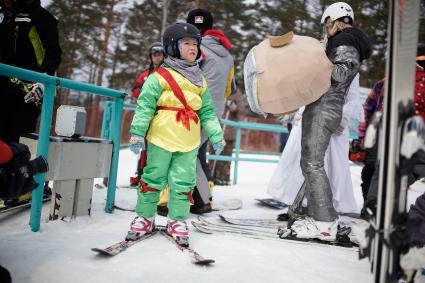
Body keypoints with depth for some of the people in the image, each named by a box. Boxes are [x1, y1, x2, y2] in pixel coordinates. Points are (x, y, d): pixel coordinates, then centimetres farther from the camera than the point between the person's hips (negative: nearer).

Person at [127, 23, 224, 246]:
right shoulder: (159, 77, -3)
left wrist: (216, 135, 9)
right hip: (161, 138, -4)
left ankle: (177, 221, 19)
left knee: (183, 182, 6)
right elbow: (144, 106, -6)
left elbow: (207, 112, 15)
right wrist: (137, 133, -11)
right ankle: (145, 217, 22)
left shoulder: (200, 82, 13)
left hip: (189, 142, 4)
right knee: (153, 178, 6)